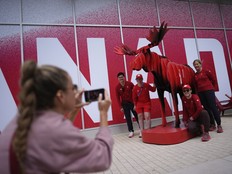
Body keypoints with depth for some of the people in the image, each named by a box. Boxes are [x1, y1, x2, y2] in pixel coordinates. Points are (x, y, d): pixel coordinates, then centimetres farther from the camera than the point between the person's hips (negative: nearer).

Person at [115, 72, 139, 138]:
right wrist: (121, 107, -2)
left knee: (137, 115, 6)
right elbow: (118, 98, 0)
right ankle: (131, 131, 13)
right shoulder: (117, 87, -4)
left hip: (133, 102, -1)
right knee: (128, 117, 3)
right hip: (125, 104, 1)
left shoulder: (130, 83, -6)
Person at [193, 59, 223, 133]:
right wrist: (198, 91, 5)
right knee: (207, 109, 8)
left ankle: (219, 125, 3)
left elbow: (213, 80, 4)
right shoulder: (194, 75, 8)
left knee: (213, 107, -5)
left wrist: (213, 88, 8)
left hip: (209, 91, -4)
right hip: (200, 93, 4)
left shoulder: (206, 71, -2)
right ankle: (212, 125, 18)